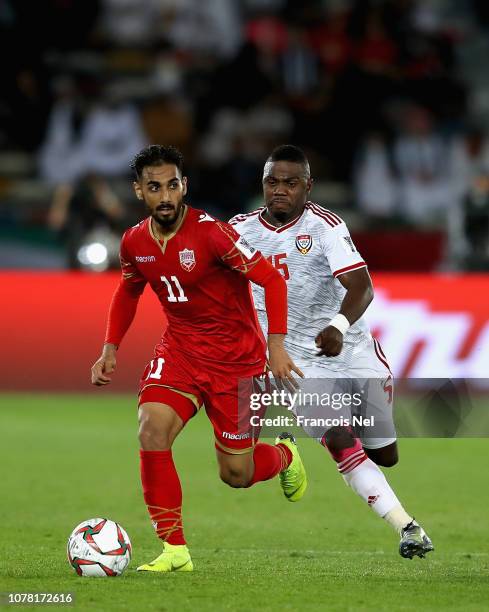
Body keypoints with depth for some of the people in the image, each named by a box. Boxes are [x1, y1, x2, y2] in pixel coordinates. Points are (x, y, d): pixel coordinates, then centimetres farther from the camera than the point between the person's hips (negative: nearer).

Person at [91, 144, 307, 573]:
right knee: (152, 431, -23)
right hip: (179, 349, 4)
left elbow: (271, 279, -20)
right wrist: (110, 349, 8)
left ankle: (284, 454, 40)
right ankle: (174, 549, -13)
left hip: (236, 356, -4)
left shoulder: (211, 232, -21)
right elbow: (127, 292, 18)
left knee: (237, 474, 2)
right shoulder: (135, 242, -3)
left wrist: (276, 345, -29)